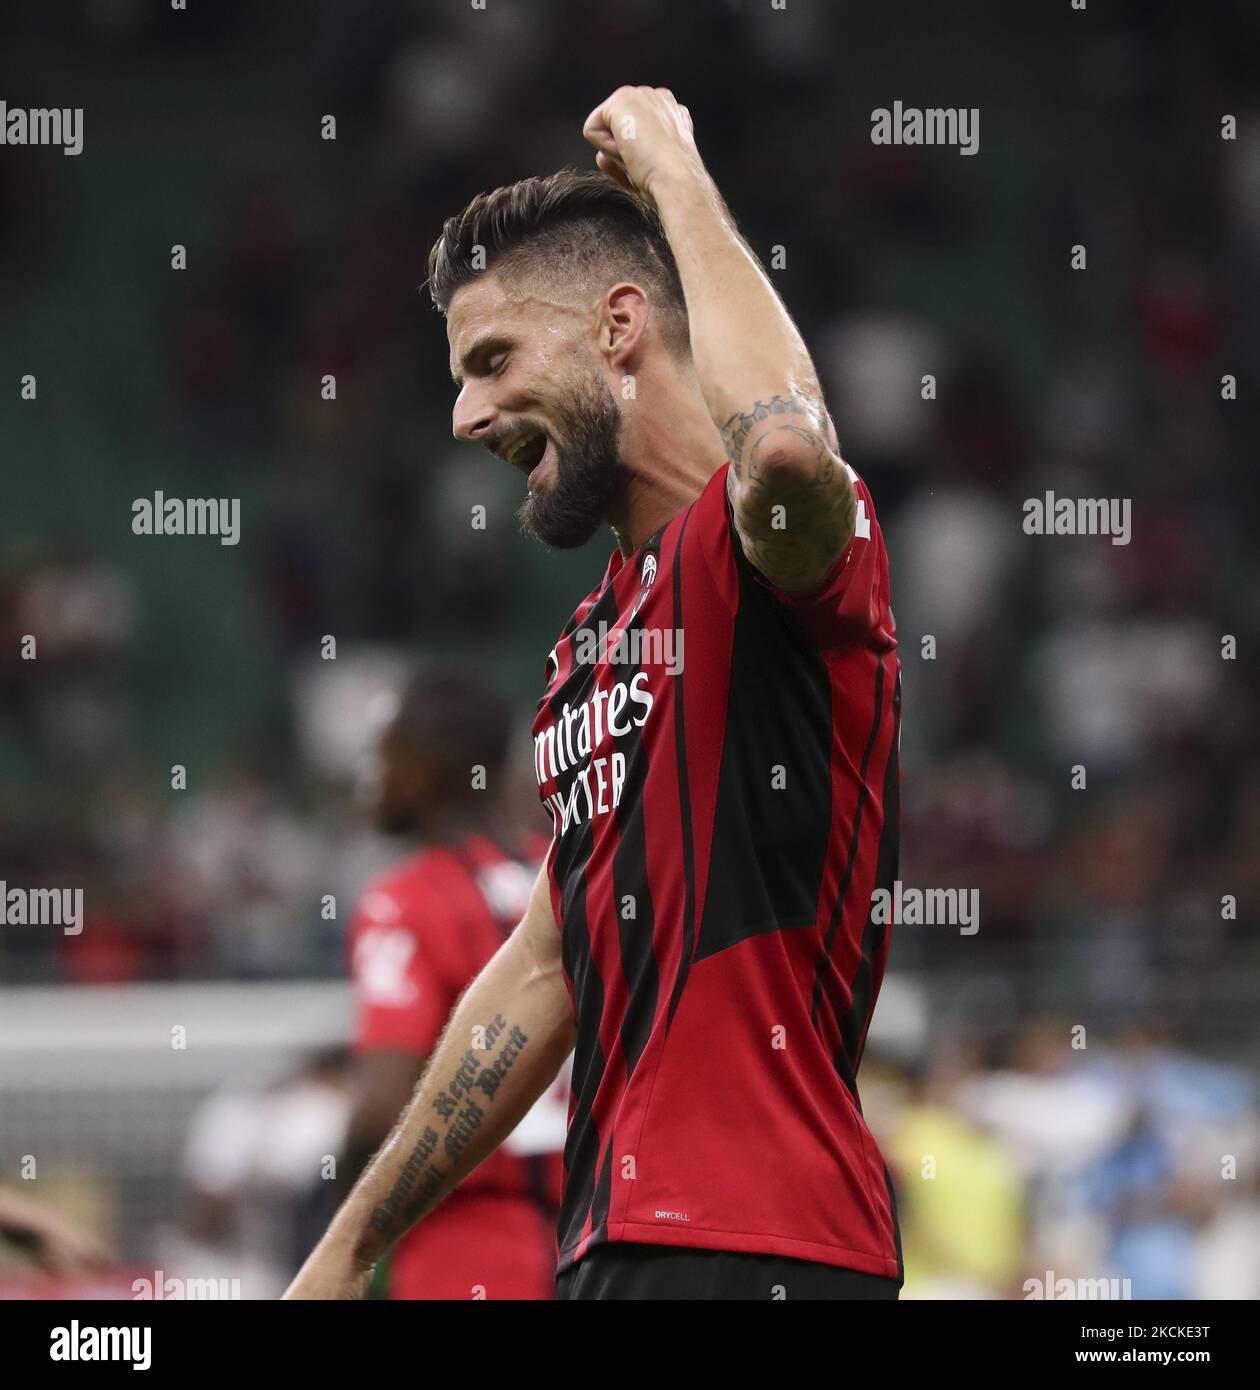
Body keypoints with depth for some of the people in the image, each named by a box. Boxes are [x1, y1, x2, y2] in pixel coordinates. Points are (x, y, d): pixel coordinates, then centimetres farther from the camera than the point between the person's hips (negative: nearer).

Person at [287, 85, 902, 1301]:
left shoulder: (763, 543, -6)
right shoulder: (596, 635, 22)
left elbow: (784, 447, -33)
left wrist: (673, 170, -16)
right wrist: (348, 1250, 27)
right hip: (615, 1244, 9)